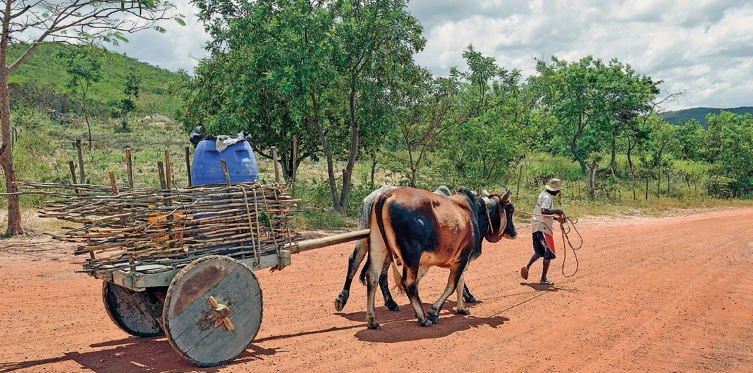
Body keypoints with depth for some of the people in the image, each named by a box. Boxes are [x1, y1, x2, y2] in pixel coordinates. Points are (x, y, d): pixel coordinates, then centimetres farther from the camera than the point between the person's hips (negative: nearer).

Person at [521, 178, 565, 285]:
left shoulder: (543, 194, 16)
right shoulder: (547, 197, -15)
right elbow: (544, 211, -33)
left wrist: (556, 218, 18)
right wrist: (557, 211, -25)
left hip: (537, 227, 10)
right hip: (543, 228, -10)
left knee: (540, 251, 23)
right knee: (549, 253, -3)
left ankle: (527, 268, 13)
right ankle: (543, 279, -1)